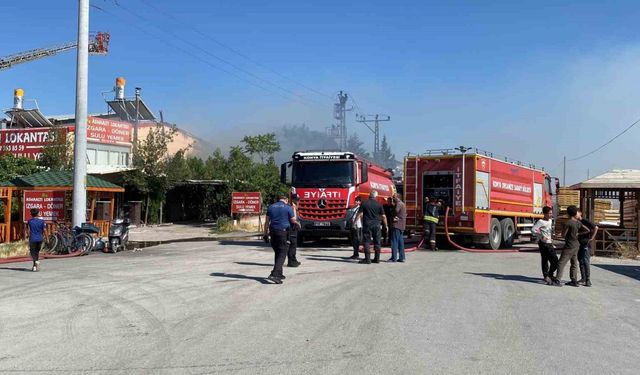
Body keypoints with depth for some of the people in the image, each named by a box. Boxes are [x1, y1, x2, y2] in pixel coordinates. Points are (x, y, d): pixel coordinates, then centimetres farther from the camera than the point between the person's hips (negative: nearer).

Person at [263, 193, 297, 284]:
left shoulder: (271, 207, 11)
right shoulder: (288, 208, -4)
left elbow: (267, 222, 10)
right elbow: (293, 221, 2)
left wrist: (265, 234, 14)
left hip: (273, 231, 6)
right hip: (283, 232, -6)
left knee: (277, 253, 18)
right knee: (282, 254, -5)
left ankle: (279, 274, 23)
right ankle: (274, 274, -19)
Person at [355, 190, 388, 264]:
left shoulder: (364, 203, -3)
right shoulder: (379, 204, 2)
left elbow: (360, 214, -5)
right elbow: (383, 216, 4)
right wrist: (386, 225, 14)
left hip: (367, 225, -2)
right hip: (376, 225, 2)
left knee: (367, 242, 0)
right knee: (377, 242, 10)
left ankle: (367, 259, -4)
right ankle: (377, 258, 13)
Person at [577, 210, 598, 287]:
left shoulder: (585, 221, -9)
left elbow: (596, 227, -17)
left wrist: (592, 238, -15)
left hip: (586, 244, -7)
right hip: (579, 244, 7)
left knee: (586, 261, -12)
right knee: (580, 261, 8)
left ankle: (588, 280, -12)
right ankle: (583, 278, 15)